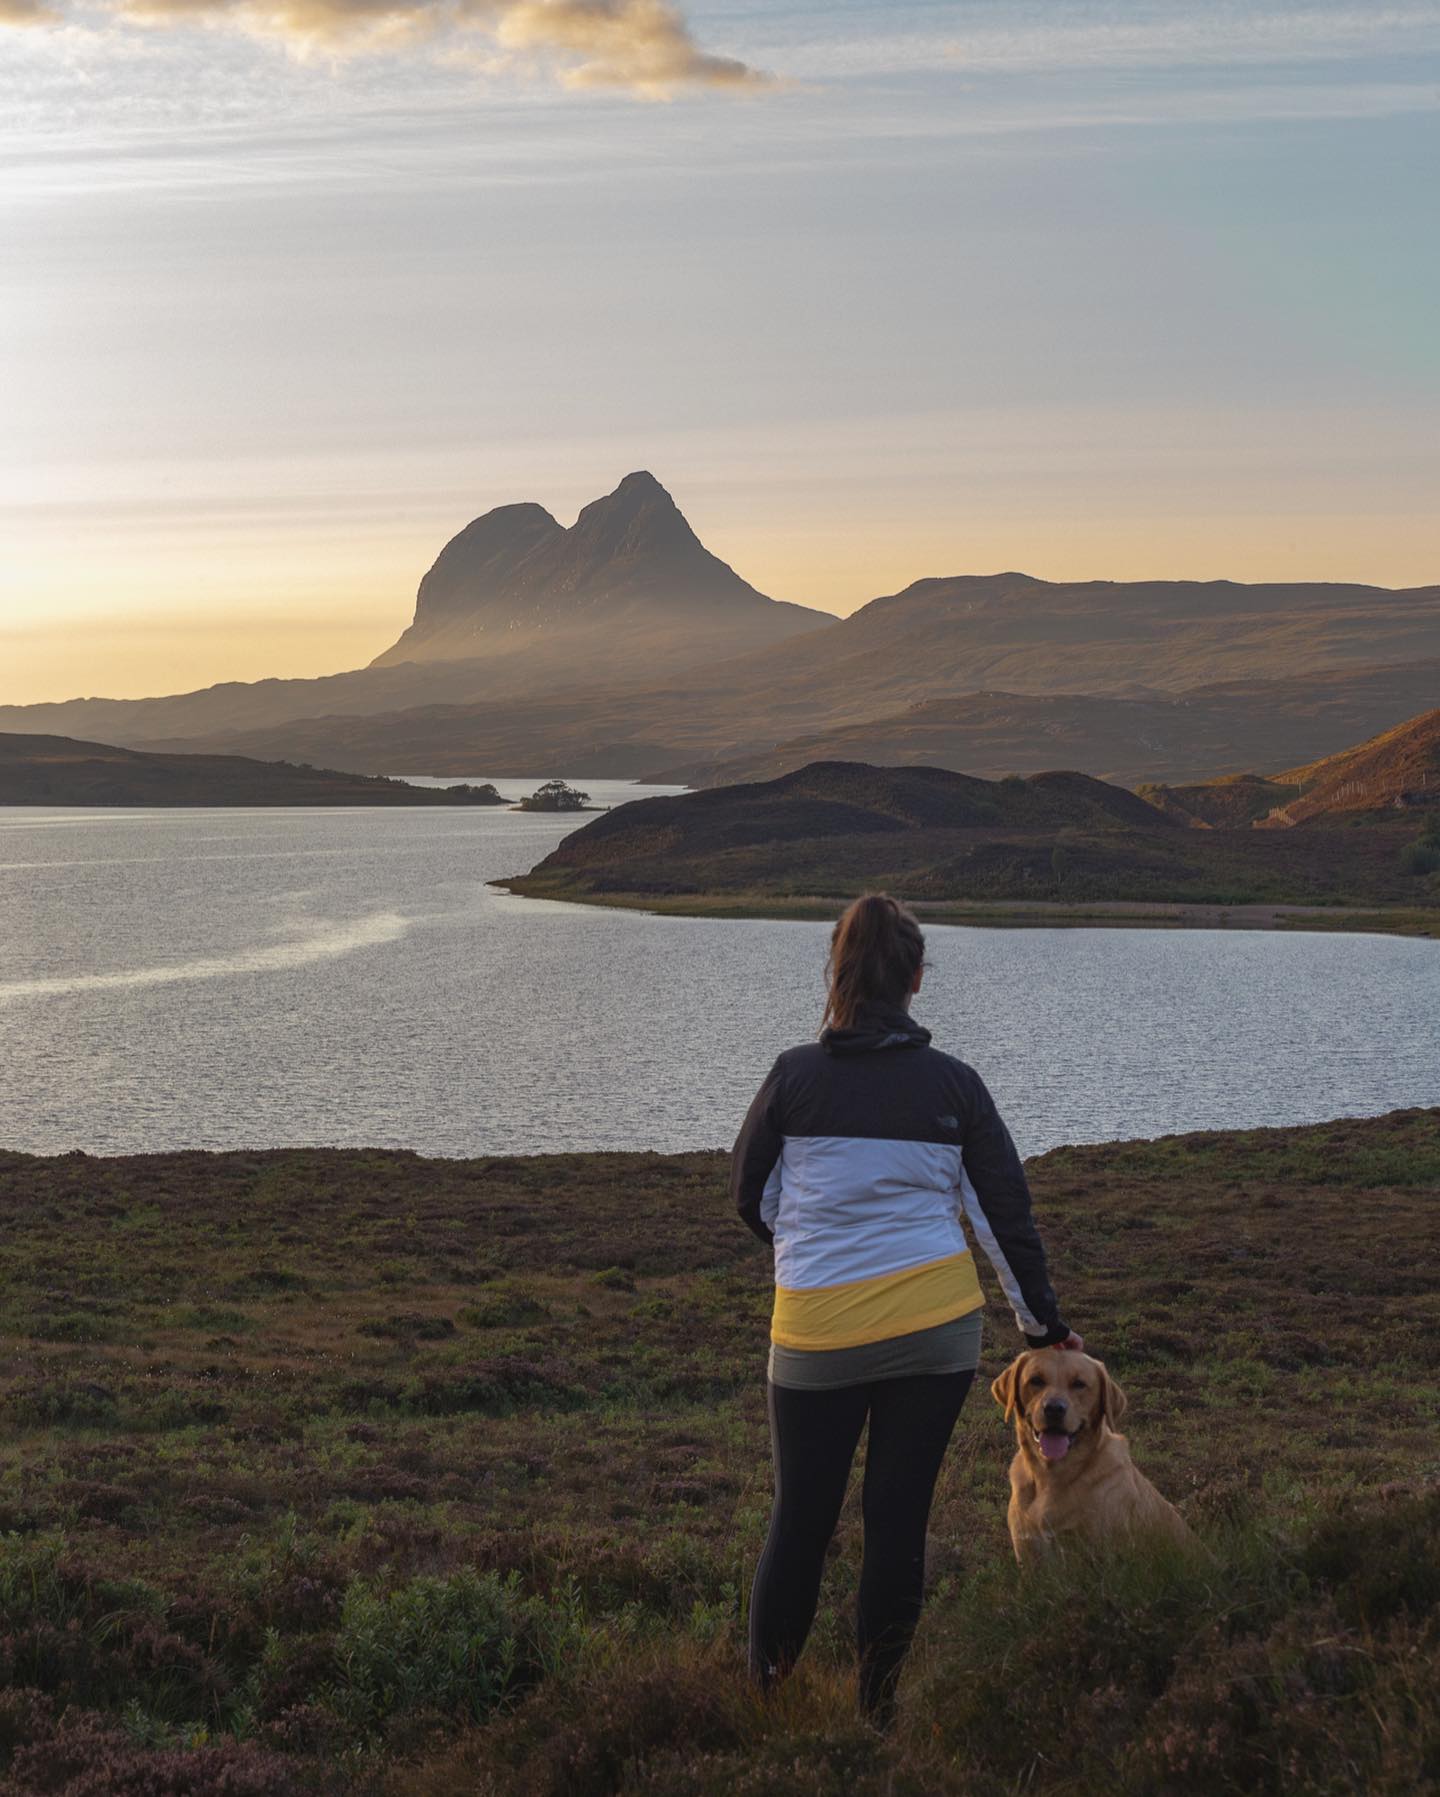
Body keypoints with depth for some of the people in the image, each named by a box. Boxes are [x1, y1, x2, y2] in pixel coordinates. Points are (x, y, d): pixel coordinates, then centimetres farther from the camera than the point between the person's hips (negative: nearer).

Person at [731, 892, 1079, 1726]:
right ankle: (881, 1704, 18)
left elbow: (751, 1197, 6)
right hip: (937, 1327, 1)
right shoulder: (954, 1084, -1)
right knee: (901, 1518, 10)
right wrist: (1043, 1320, 16)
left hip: (817, 1329, -1)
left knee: (802, 1517, 12)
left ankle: (764, 1691, 20)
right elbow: (1007, 1211, 5)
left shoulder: (795, 1075, -5)